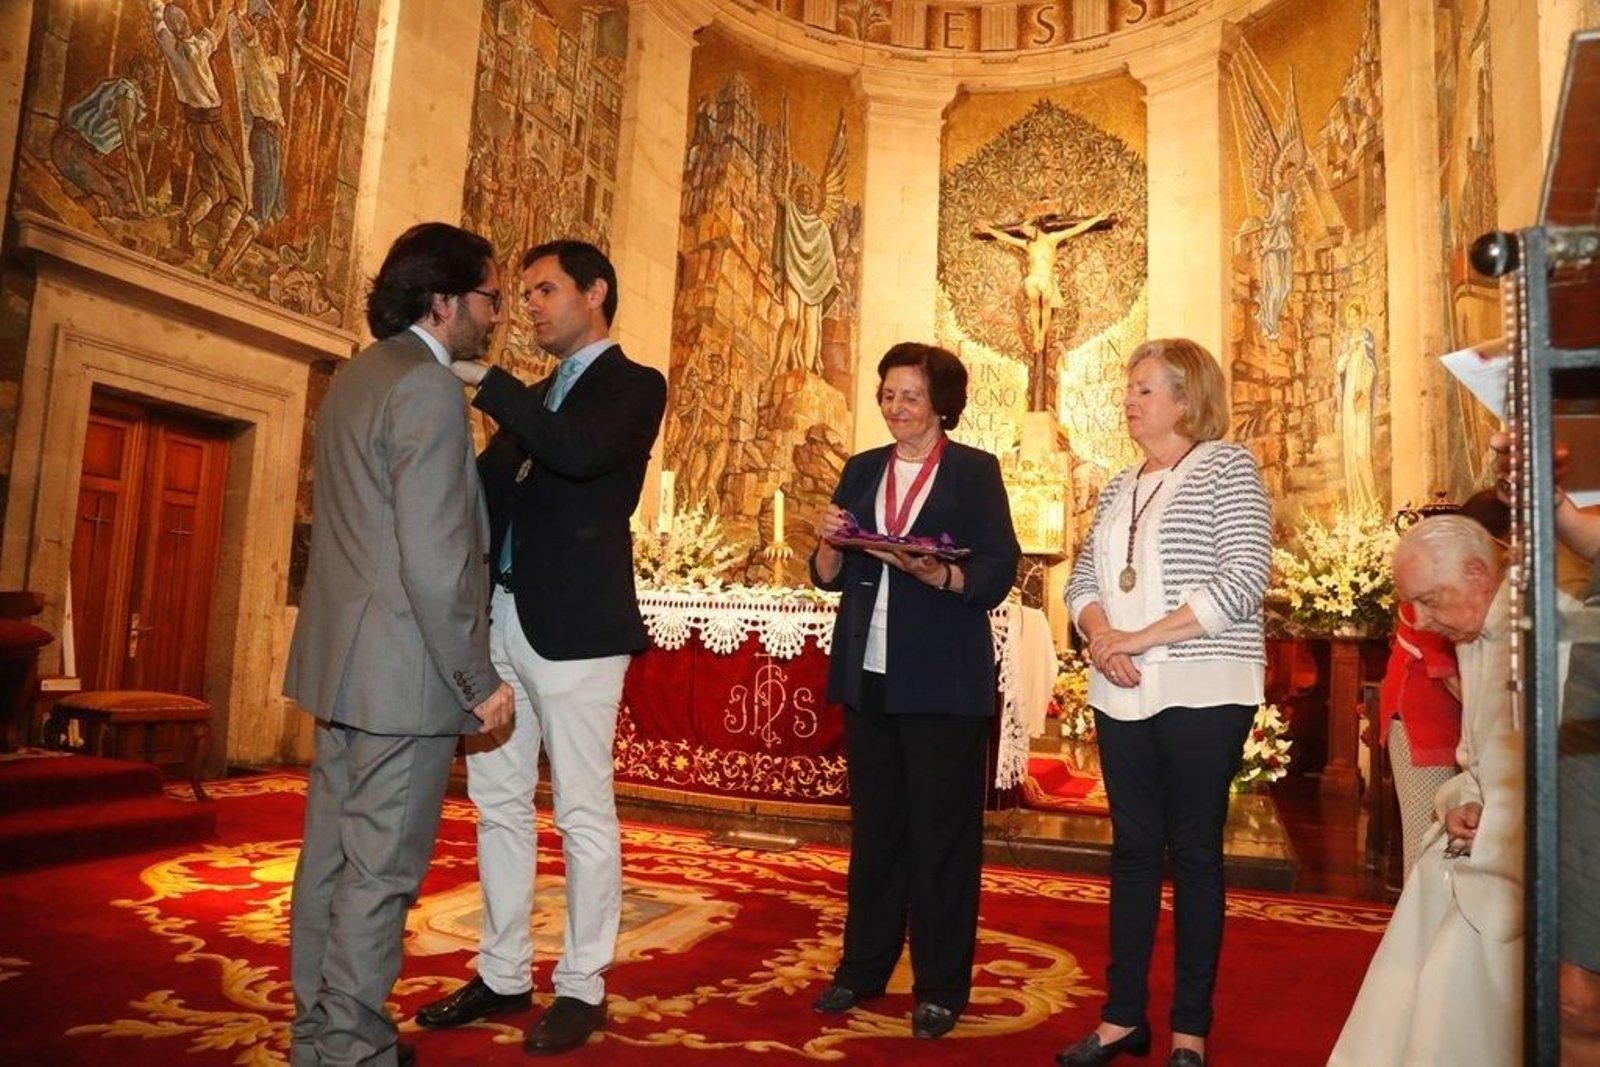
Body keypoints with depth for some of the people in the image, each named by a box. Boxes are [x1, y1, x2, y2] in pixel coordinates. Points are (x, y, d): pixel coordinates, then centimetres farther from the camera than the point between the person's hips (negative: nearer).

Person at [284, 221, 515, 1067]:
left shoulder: (355, 379, 13)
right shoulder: (429, 389, -16)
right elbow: (433, 561, -22)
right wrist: (479, 680, -15)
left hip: (341, 657, 9)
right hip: (403, 669, -9)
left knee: (331, 854, 15)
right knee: (381, 870, 0)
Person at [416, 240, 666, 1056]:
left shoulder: (633, 385, -2)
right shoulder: (533, 398, 21)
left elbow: (580, 453, -22)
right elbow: (483, 487, 17)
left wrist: (485, 380, -18)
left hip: (572, 625, -8)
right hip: (500, 619, 8)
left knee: (582, 812, 1)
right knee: (498, 803, 13)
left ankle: (581, 988, 14)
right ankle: (503, 974, 26)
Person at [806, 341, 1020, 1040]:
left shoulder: (974, 471, 0)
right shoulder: (861, 471, 13)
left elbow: (998, 574, -7)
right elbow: (828, 577, 13)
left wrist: (935, 574, -24)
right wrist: (829, 541, -8)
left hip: (943, 681, -4)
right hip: (869, 675, 5)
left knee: (942, 833, 4)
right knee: (874, 825, 14)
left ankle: (940, 987, 18)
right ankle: (863, 967, 28)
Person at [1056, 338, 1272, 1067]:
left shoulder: (1227, 466, -4)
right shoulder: (1119, 487, 14)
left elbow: (1245, 580, -14)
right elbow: (1083, 580, 13)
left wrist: (1141, 638, -15)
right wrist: (1099, 635, -9)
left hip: (1202, 693, -5)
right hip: (1122, 695, 6)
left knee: (1194, 853, 3)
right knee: (1132, 849, 10)